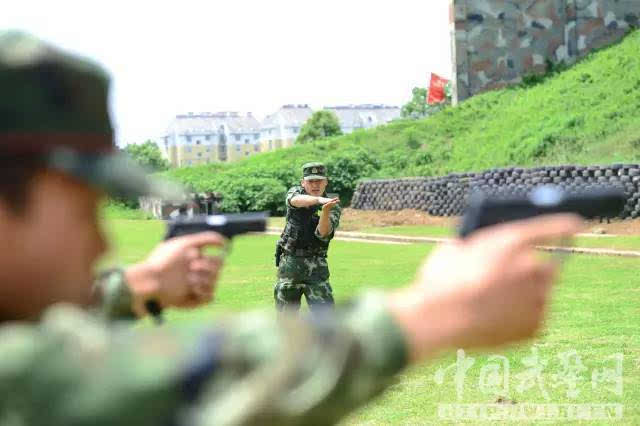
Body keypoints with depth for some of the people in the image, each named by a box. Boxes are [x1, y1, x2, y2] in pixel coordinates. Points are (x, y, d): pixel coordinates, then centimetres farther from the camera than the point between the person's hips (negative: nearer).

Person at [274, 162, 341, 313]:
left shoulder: (333, 206, -4)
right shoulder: (295, 192, -1)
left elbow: (323, 232, -21)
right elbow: (296, 200, -27)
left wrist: (325, 211, -40)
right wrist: (319, 199, -46)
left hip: (315, 266, -1)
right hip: (289, 263, 2)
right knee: (286, 312, 11)